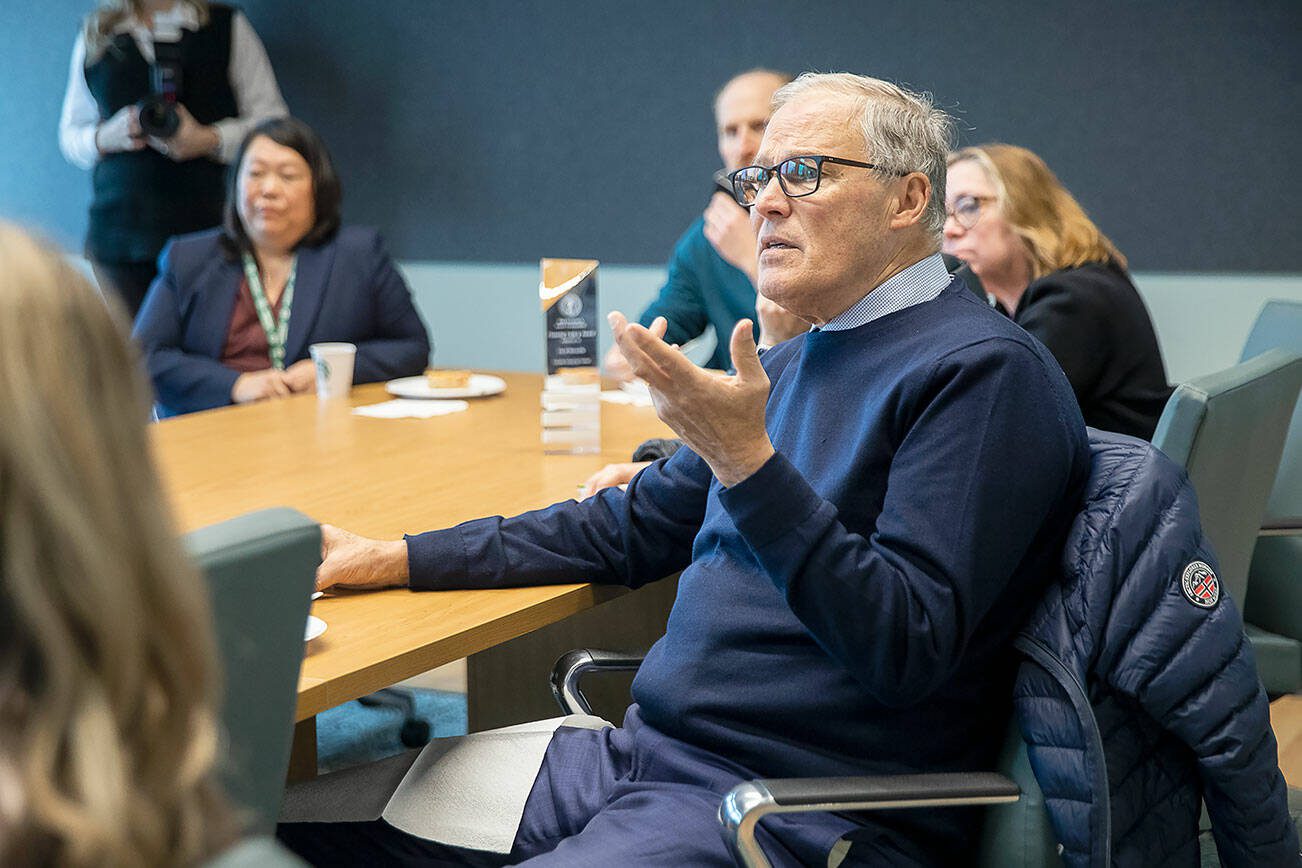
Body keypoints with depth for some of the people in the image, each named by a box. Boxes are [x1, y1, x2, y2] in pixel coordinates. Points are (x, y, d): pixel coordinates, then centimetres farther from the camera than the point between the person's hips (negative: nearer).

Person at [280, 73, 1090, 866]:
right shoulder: (797, 360, 18)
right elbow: (632, 529, 25)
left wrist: (746, 462, -27)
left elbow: (909, 651, -20)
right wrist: (393, 560, 18)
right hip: (646, 750, 9)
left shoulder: (988, 371, -11)